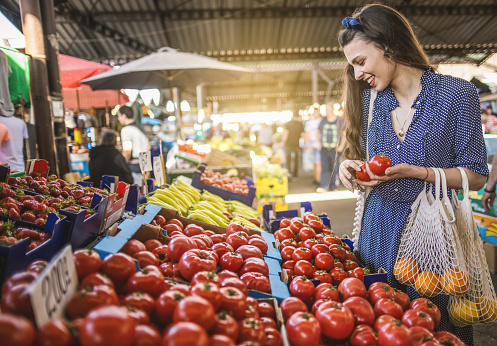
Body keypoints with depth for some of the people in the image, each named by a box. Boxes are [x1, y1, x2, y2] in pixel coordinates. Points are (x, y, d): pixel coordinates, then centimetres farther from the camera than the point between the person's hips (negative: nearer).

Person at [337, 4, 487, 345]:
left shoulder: (458, 94, -9)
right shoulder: (371, 100, 4)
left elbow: (475, 175, -6)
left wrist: (413, 171, -20)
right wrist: (352, 166, -8)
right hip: (379, 229, 4)